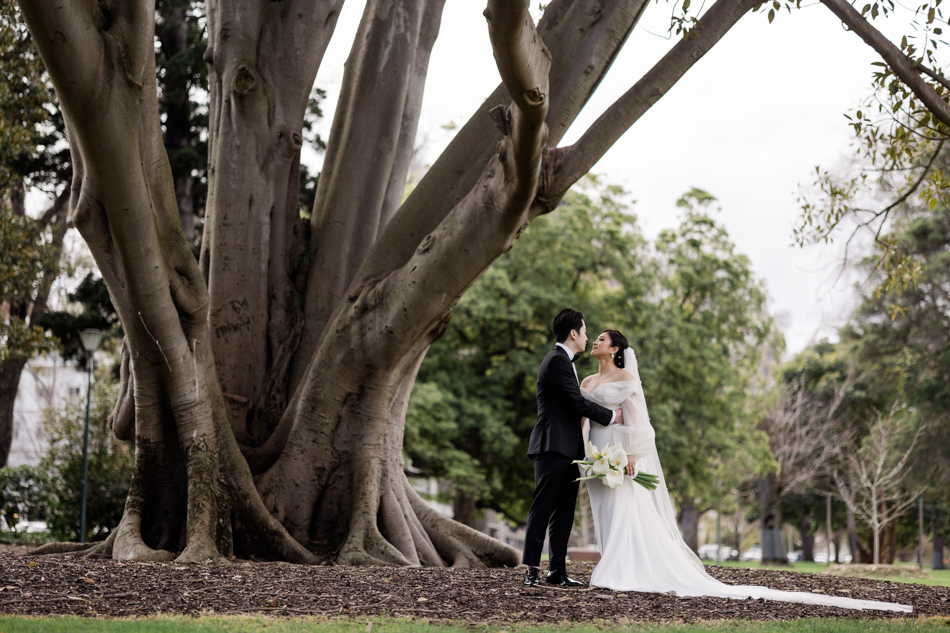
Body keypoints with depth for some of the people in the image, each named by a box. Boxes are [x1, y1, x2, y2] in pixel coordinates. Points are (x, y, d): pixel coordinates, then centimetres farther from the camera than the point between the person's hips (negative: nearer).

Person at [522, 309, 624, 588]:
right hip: (553, 446, -10)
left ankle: (558, 570, 10)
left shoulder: (563, 360, 22)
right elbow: (577, 402, -16)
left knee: (564, 513, 8)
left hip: (568, 449, 10)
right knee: (542, 509, -9)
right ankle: (531, 570, -8)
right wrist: (612, 416, -6)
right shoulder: (557, 360, -11)